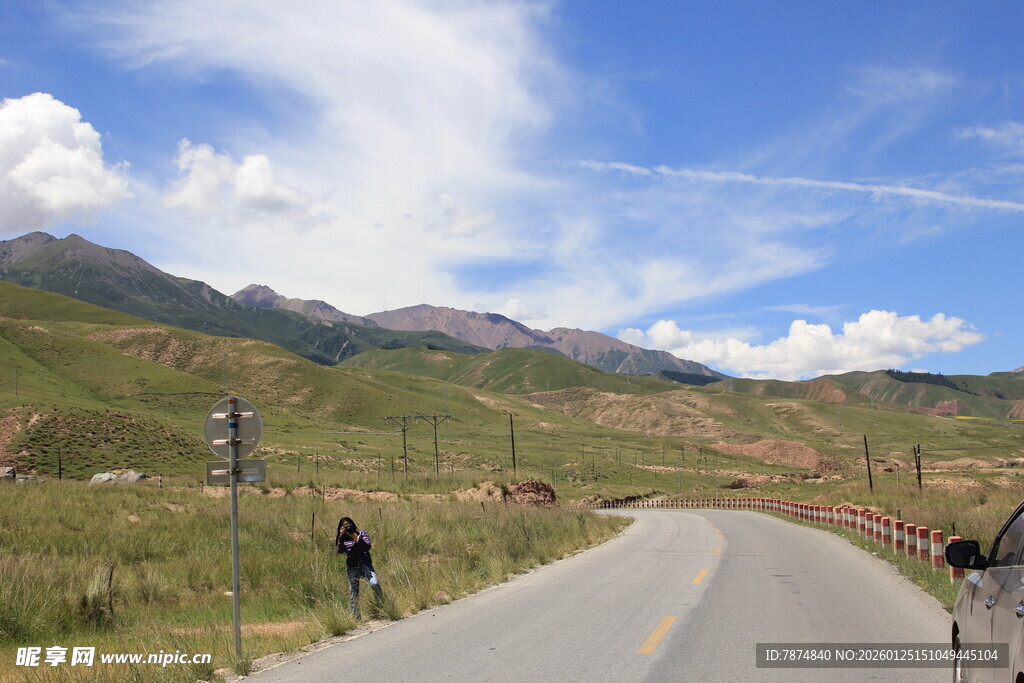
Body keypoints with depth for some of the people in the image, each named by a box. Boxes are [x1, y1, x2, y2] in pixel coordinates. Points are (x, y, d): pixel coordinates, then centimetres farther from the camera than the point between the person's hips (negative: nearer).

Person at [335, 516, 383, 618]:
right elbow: (340, 550, -9)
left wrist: (356, 537, -17)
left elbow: (368, 547, -11)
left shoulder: (362, 533, 3)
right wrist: (341, 536, -15)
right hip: (352, 568, 2)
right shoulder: (343, 538, 8)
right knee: (353, 593, 3)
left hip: (366, 565, -2)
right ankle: (356, 617, 13)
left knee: (375, 583, -24)